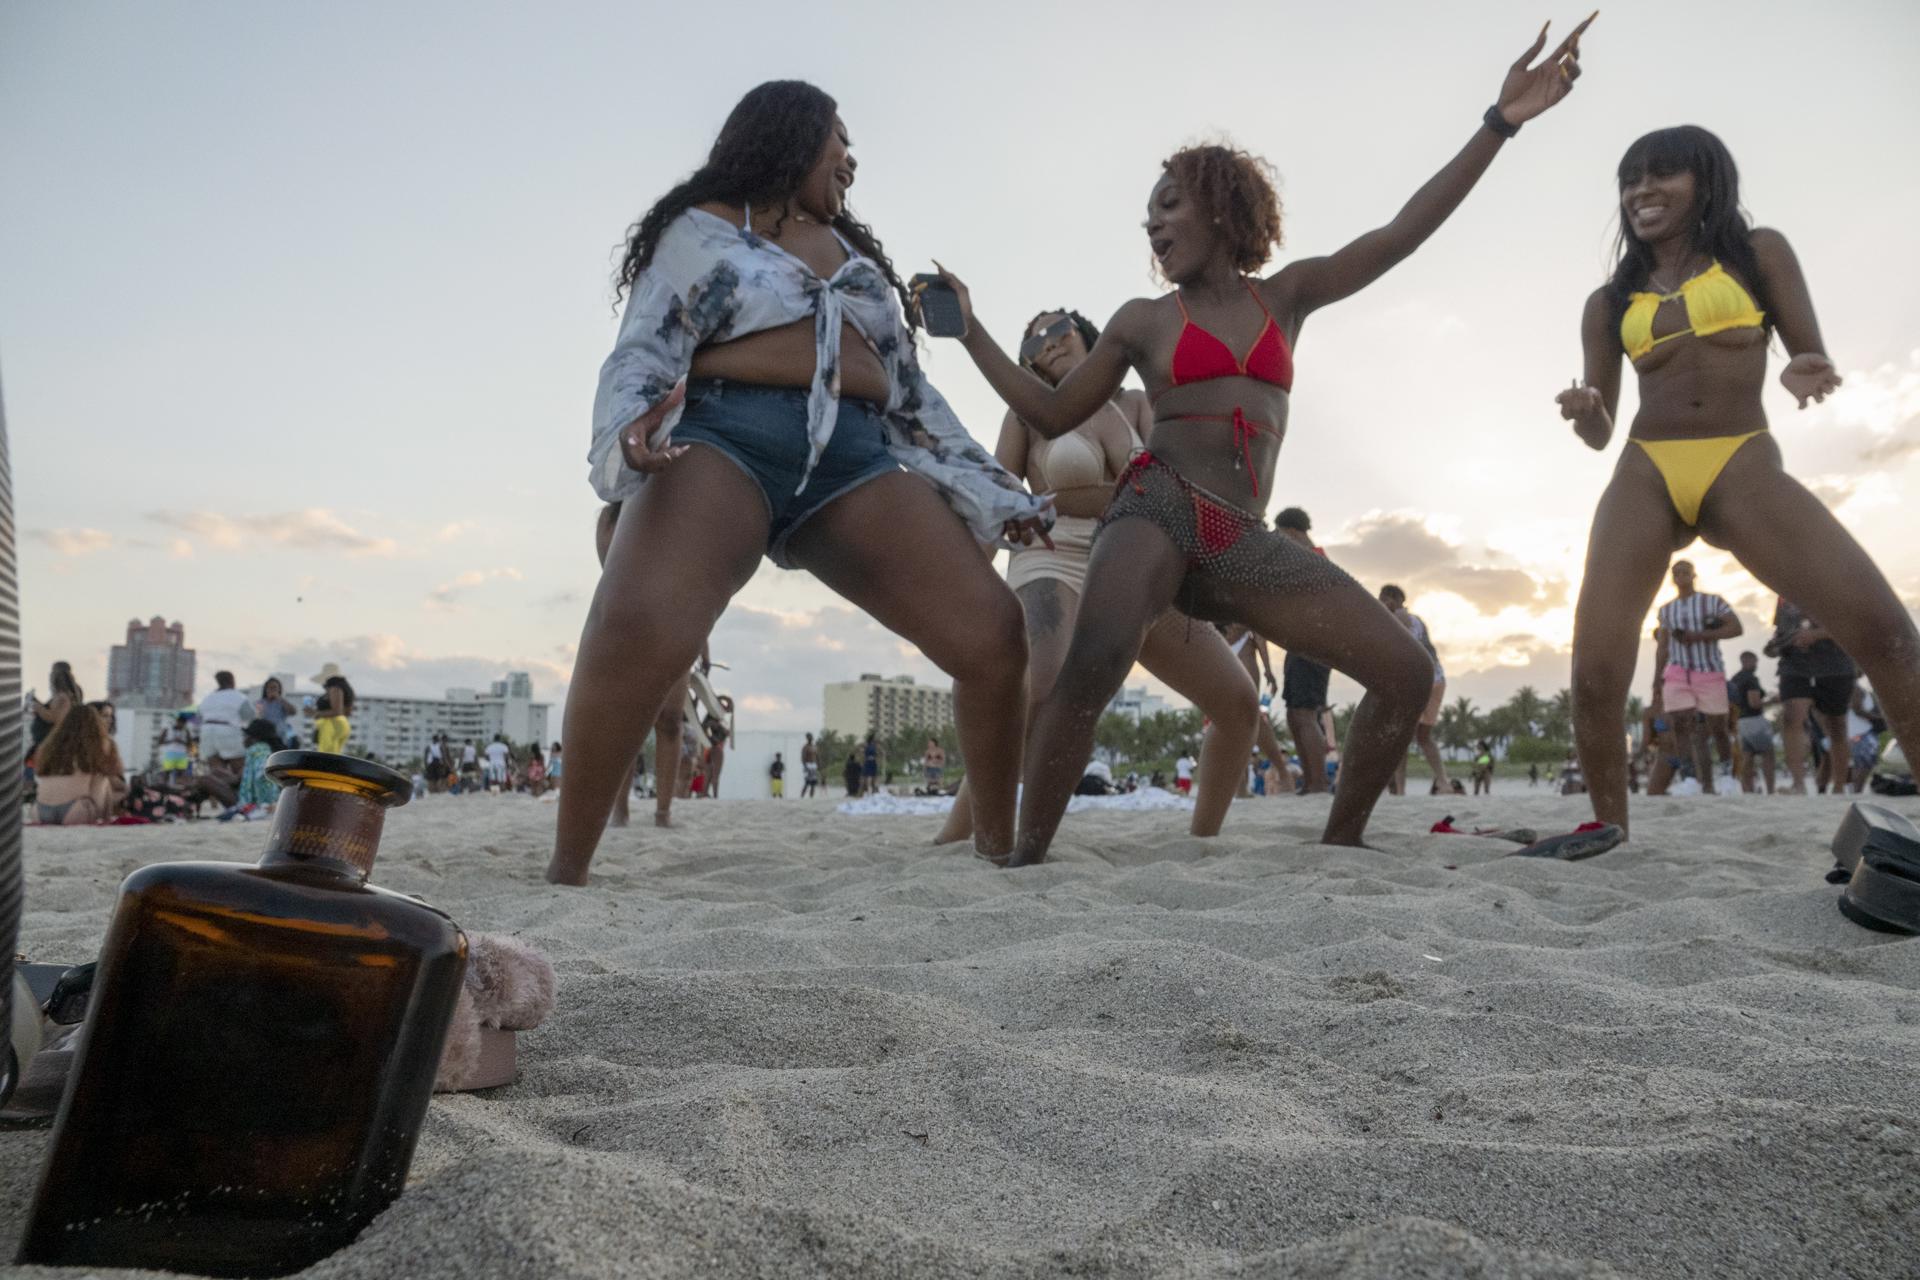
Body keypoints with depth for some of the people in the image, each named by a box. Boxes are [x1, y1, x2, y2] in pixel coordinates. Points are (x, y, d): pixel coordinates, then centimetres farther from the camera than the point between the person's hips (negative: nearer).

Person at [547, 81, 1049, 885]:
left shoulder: (855, 253, 30)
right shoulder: (704, 228, 14)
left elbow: (912, 396, 27)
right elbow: (643, 352, 2)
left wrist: (998, 494, 20)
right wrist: (633, 427, -22)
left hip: (853, 458, 5)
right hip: (728, 439, -5)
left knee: (992, 631, -12)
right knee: (638, 627, -32)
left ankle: (998, 846, 3)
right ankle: (567, 868, -19)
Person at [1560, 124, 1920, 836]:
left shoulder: (1760, 254, 13)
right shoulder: (1609, 303, 16)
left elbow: (1813, 355, 9)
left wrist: (1807, 374, -16)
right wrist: (1584, 414, -9)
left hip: (1746, 469, -1)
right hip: (1644, 476, 1)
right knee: (1594, 678, -14)